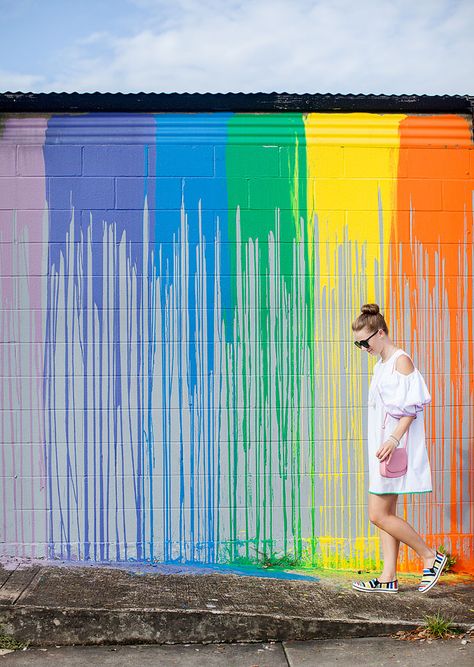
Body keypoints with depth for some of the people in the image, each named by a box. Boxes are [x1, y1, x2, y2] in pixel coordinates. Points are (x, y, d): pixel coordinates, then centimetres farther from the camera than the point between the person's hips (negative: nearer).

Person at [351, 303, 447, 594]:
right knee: (386, 514, 10)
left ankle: (431, 556, 5)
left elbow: (411, 407, -17)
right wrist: (382, 447, 16)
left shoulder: (401, 360, -11)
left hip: (395, 447, -10)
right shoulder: (381, 365, 17)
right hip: (383, 447, 10)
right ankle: (389, 578, 15)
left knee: (379, 515, -8)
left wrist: (394, 439, -25)